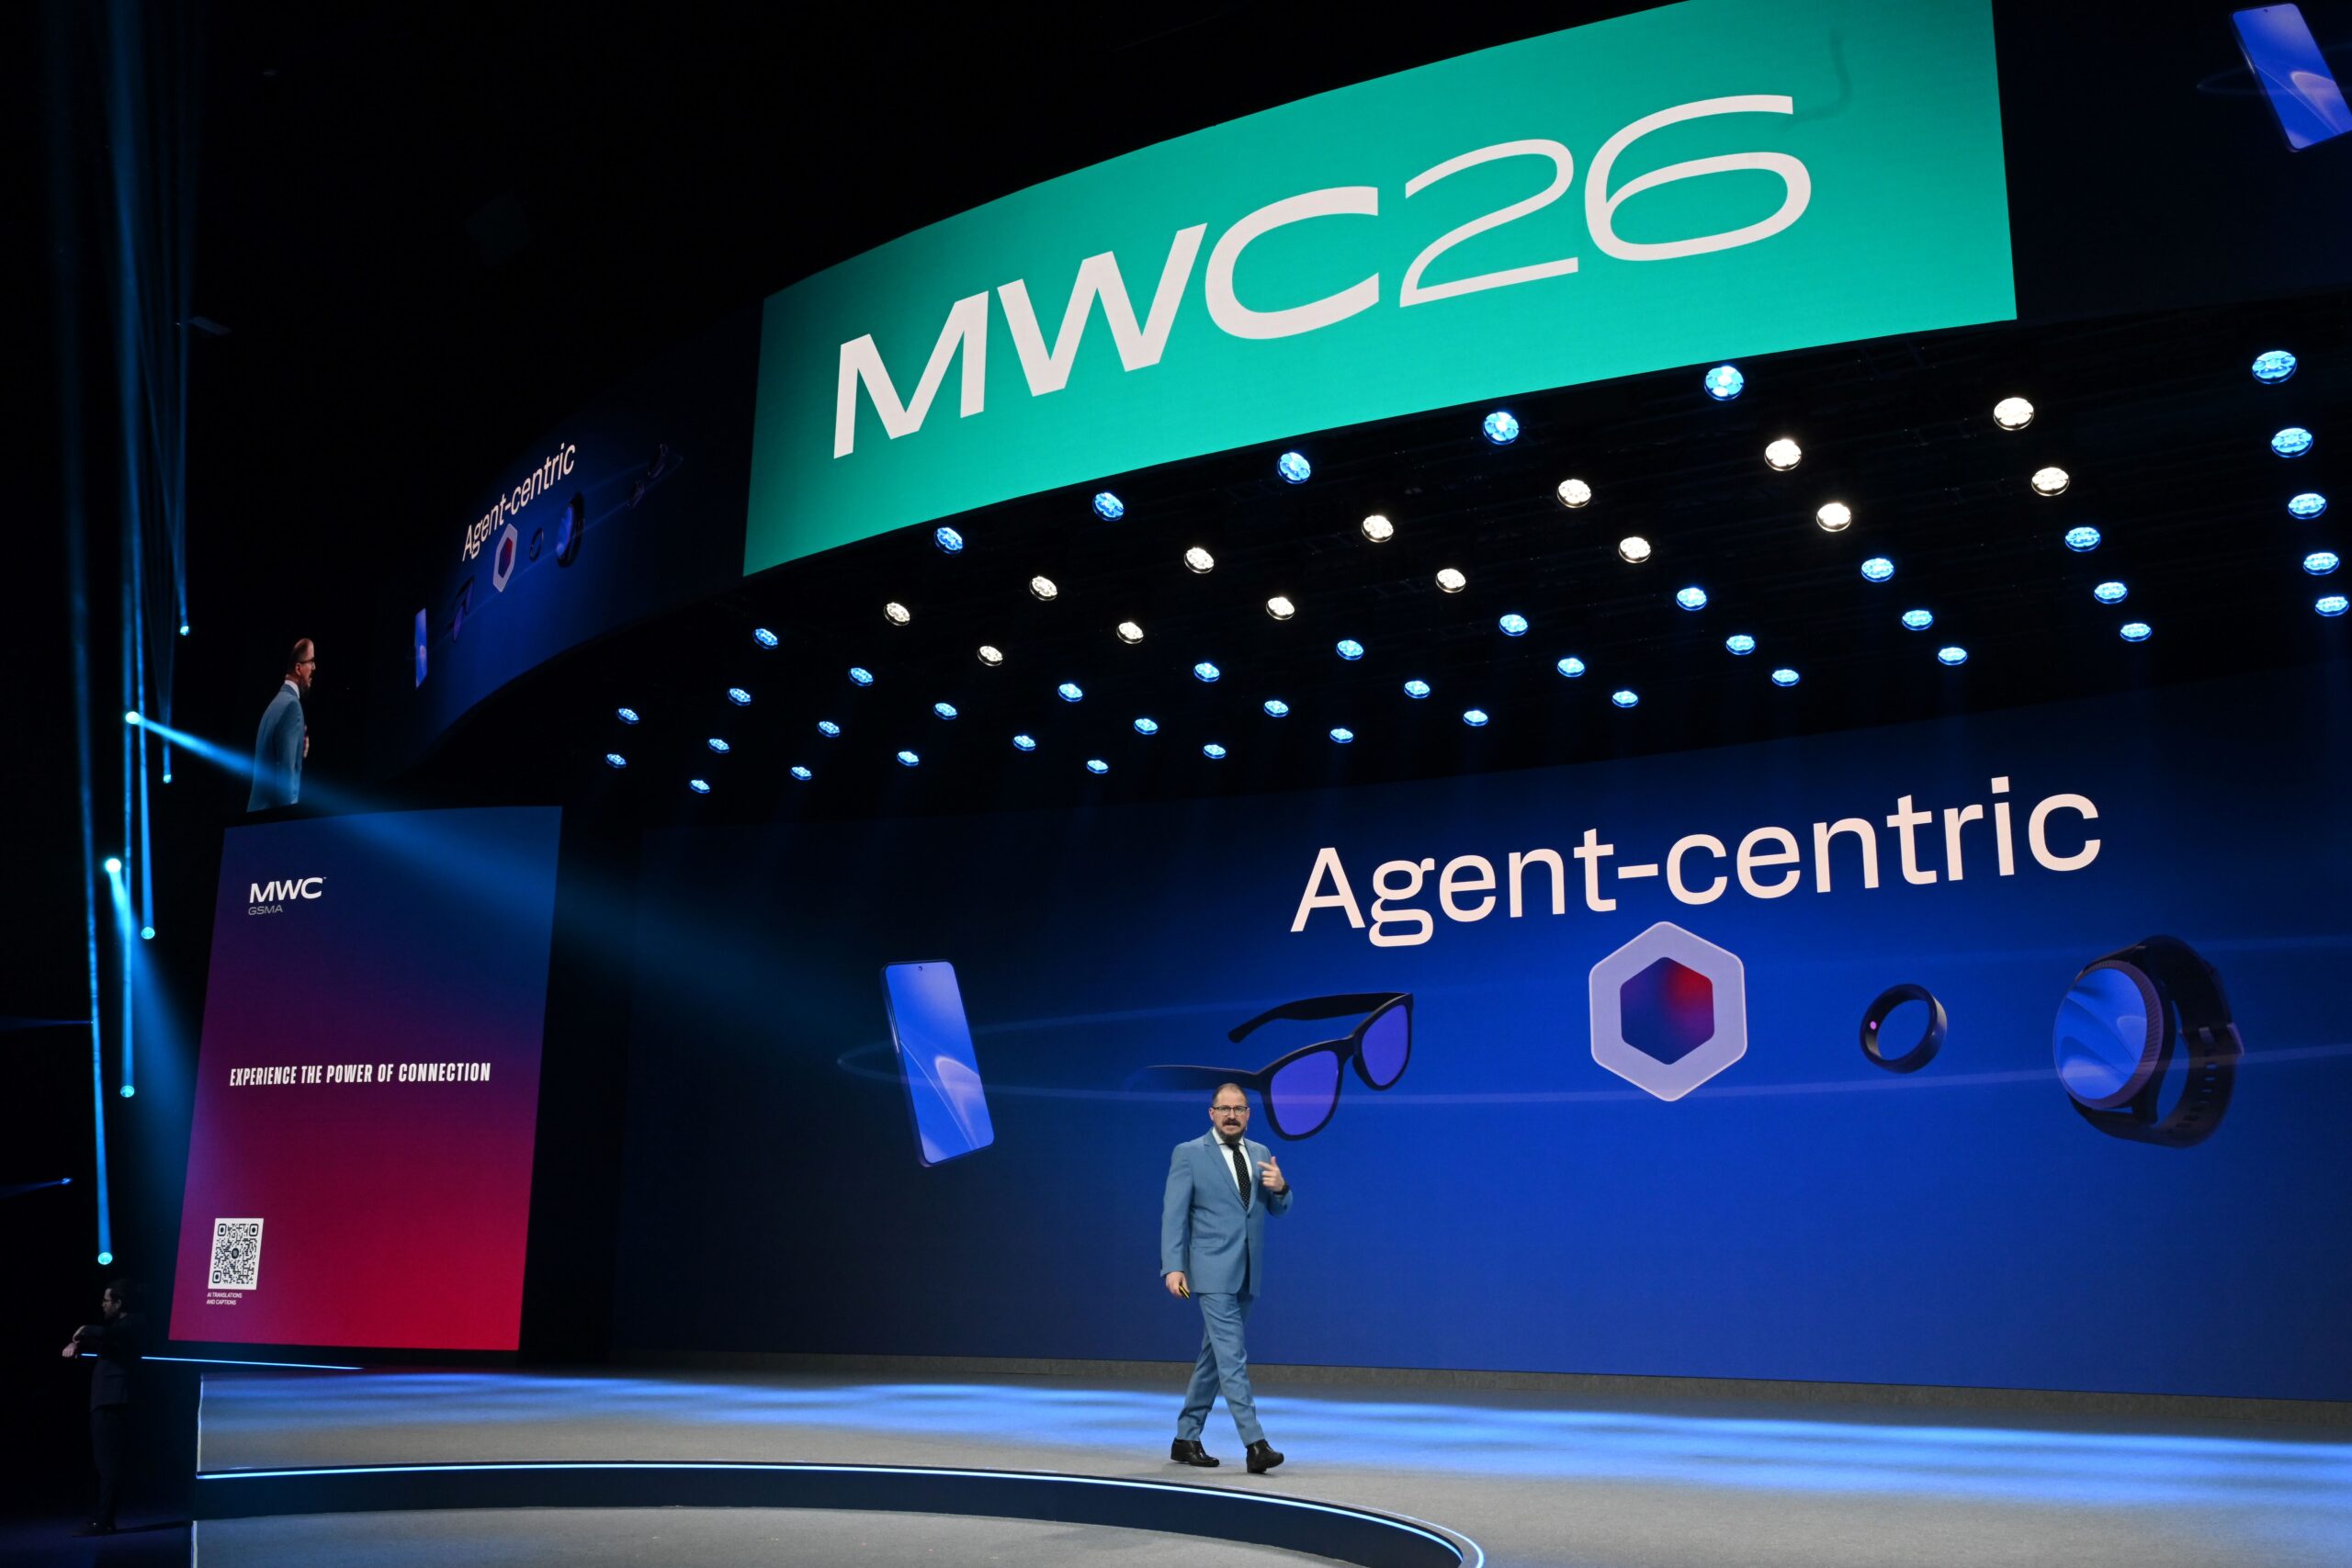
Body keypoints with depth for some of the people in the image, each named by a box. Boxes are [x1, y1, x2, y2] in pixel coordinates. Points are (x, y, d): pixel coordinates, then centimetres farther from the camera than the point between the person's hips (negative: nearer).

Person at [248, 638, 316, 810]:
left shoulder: (277, 702, 16)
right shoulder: (292, 704, -11)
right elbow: (287, 768, -18)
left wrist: (300, 749, 9)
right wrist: (290, 813, -17)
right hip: (277, 810, -9)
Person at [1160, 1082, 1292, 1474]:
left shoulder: (1261, 1155, 12)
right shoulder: (1188, 1155, -4)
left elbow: (1278, 1209, 14)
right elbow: (1173, 1214, -8)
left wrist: (1280, 1187, -9)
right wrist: (1173, 1267, -18)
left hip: (1247, 1275, 6)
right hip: (1212, 1273, -6)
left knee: (1214, 1356, 13)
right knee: (1232, 1357, -13)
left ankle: (1186, 1439, 23)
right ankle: (1255, 1444, -14)